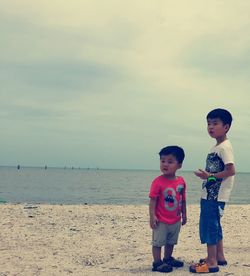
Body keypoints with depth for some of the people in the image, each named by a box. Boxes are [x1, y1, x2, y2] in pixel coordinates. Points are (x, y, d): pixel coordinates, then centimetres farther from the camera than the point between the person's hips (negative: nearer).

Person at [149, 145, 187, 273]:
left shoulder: (181, 181, -1)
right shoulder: (158, 182, -17)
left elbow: (183, 200, 9)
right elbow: (153, 200, -16)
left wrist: (184, 214, 13)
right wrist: (152, 216, -21)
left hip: (176, 220, 6)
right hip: (161, 220, -6)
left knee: (171, 242, 21)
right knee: (158, 242, 3)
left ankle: (168, 259, 38)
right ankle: (157, 263, 13)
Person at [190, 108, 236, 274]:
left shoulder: (225, 146, -14)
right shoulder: (216, 147, 15)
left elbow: (231, 170, -22)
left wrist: (210, 176, -20)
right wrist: (205, 175, 9)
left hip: (216, 196, -10)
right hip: (209, 194, 10)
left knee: (209, 225, -7)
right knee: (214, 225, 17)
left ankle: (212, 262, -1)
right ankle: (219, 257, 28)